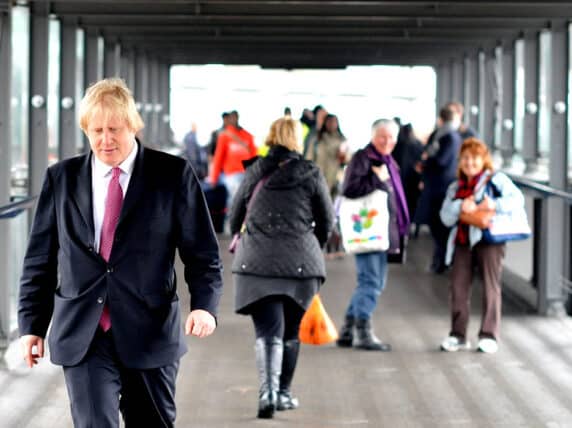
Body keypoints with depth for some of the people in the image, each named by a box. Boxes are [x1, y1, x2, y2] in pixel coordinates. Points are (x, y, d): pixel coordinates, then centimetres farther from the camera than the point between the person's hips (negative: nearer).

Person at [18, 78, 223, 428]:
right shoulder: (62, 178, 6)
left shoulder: (173, 175, 0)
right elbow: (40, 259, 10)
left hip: (150, 334, 0)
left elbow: (202, 252, 0)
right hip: (83, 337, 1)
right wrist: (32, 324, 6)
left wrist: (205, 305, -16)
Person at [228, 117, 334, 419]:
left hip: (256, 261, 0)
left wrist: (239, 238, 34)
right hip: (300, 262, 0)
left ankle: (268, 390, -22)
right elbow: (326, 220, 8)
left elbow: (235, 216, 14)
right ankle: (282, 393, 23)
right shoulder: (311, 174, 2)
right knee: (290, 332, 15)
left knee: (267, 331, -3)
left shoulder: (255, 172, 6)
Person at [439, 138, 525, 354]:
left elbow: (517, 198, -11)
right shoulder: (455, 188, 18)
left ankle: (489, 335, 2)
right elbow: (446, 218, 8)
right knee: (458, 287, 2)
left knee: (491, 286, -2)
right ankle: (458, 335, 11)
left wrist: (495, 204, -25)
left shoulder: (496, 179, 3)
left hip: (489, 240, -5)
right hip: (462, 241, 5)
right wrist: (460, 207, -11)